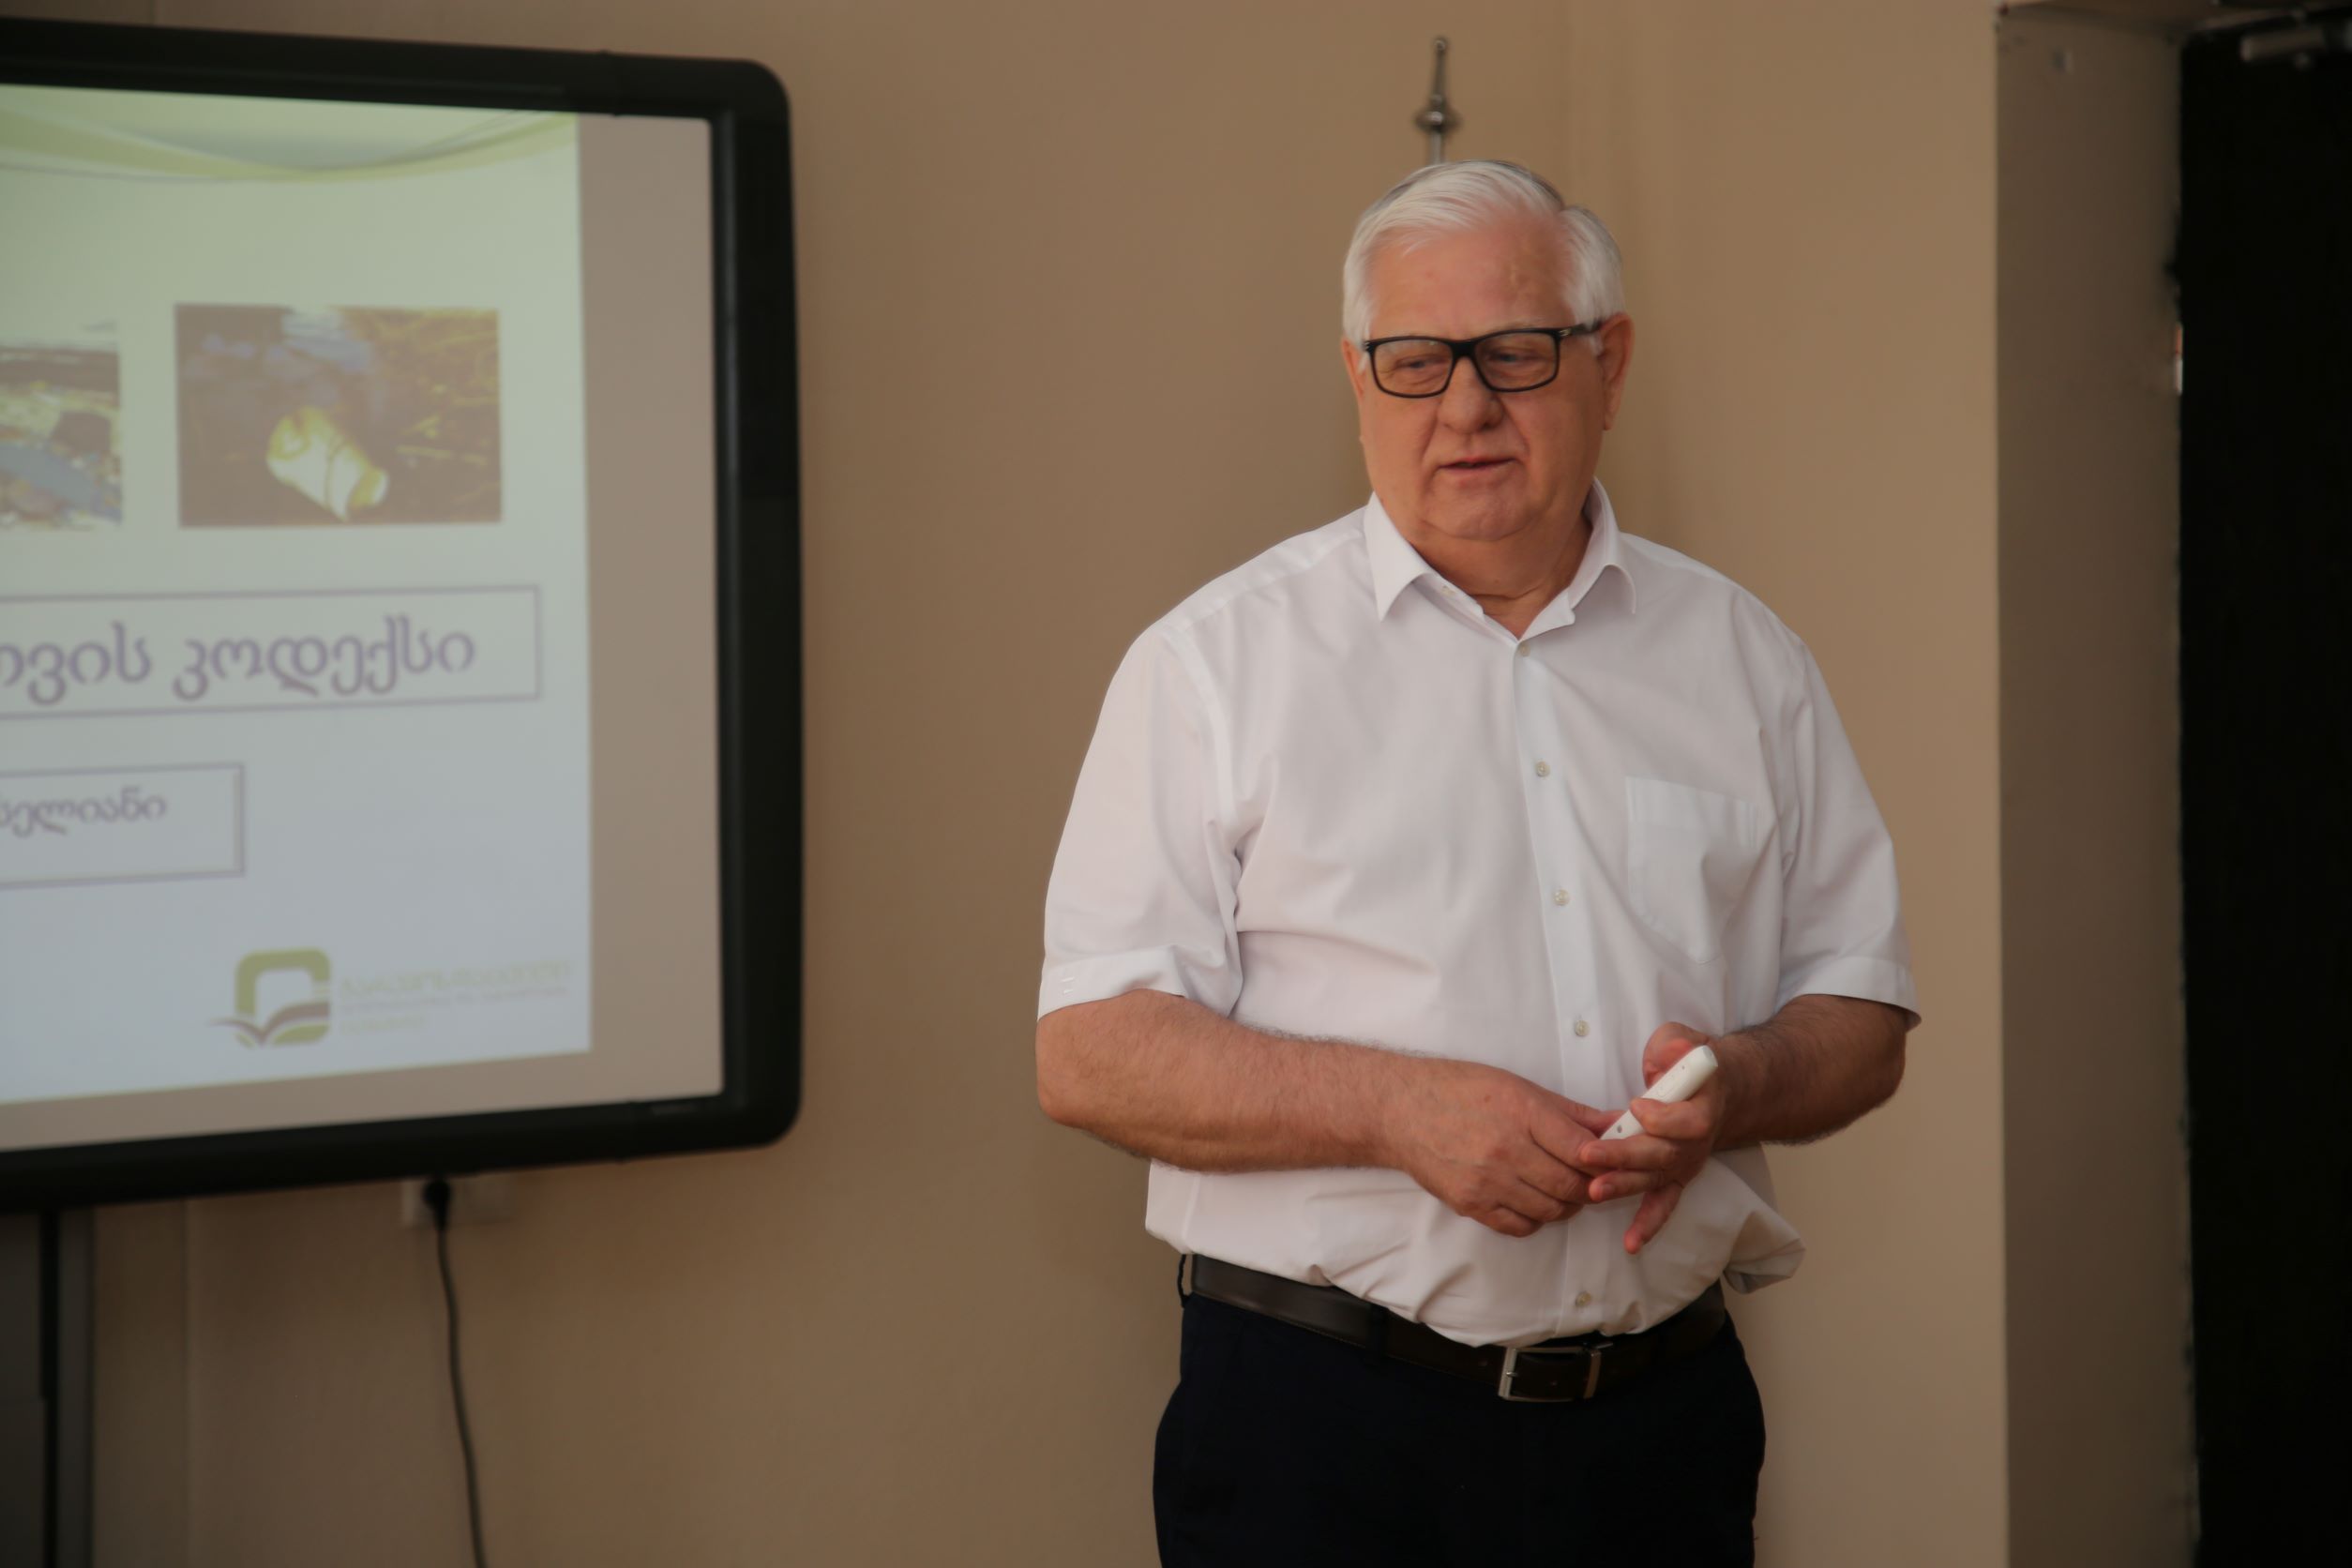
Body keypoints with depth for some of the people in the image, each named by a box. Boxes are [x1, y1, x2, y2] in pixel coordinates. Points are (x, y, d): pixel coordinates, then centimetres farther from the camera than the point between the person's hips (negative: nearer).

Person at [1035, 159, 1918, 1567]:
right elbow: (1092, 1053, -7)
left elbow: (1864, 1017, 13)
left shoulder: (1742, 658, 10)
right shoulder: (1222, 658, -1)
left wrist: (1739, 1083, -10)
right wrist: (1397, 1108, -19)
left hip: (1664, 1413, 3)